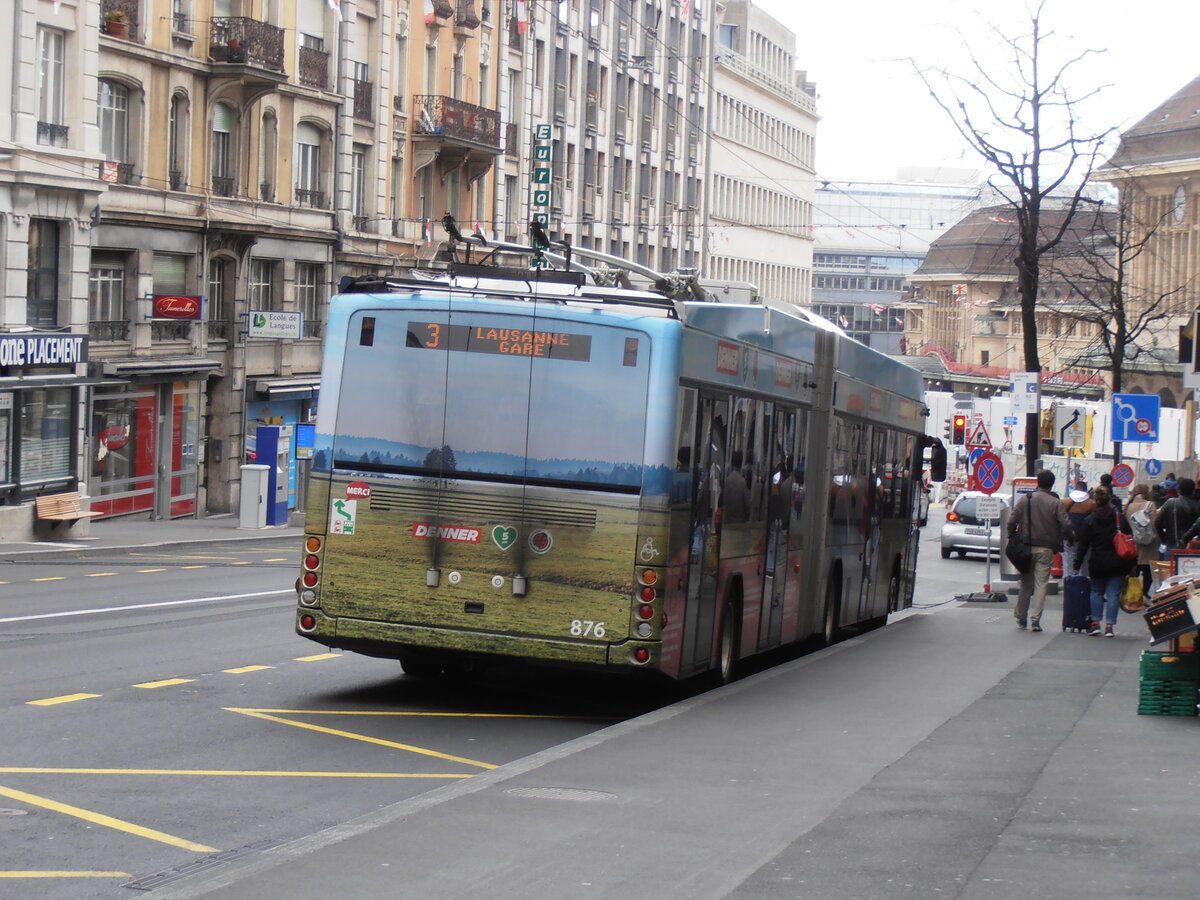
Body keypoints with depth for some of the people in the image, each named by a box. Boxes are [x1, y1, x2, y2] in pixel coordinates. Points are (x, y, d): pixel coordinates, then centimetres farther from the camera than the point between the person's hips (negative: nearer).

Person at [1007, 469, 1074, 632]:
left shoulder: (1025, 500, 1)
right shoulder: (1056, 503, -5)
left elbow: (1012, 521, -3)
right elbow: (1066, 525, -8)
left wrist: (1012, 538, 9)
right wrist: (1072, 538, 11)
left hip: (1026, 547, 2)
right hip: (1046, 549, -2)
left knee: (1025, 583, 13)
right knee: (1041, 584, 0)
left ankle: (1021, 618, 18)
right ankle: (1035, 619, -8)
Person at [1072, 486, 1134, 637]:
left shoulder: (1089, 521, -3)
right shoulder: (1120, 518, 2)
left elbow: (1083, 546, -2)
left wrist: (1077, 566, 3)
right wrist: (1130, 565, 10)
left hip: (1097, 563, 0)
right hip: (1117, 564, 0)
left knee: (1096, 592, 15)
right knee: (1113, 594, 2)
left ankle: (1095, 623, 11)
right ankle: (1110, 626, -3)